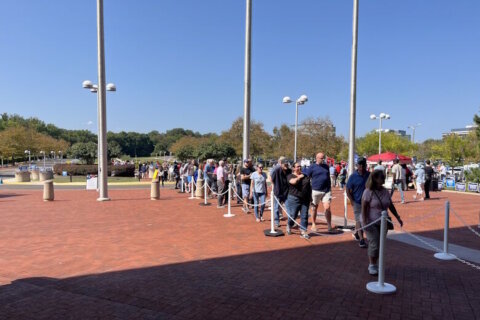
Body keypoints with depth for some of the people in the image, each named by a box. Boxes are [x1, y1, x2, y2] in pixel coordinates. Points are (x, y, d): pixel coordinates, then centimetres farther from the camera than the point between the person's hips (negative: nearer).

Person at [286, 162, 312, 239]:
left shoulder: (305, 176, 13)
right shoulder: (290, 176, -1)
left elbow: (309, 186, 19)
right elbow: (294, 181, -24)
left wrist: (310, 197, 13)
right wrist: (299, 177, -10)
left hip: (305, 200, 4)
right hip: (294, 199, -4)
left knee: (304, 216, 2)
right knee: (293, 215, 3)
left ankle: (303, 231, 8)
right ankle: (289, 225, 32)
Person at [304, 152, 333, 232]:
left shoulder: (326, 166, 12)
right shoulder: (312, 167, -2)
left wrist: (330, 188, 18)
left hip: (326, 190, 3)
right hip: (316, 190, -2)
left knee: (327, 208, -8)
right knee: (314, 208, 10)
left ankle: (329, 225, -1)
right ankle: (313, 224, 23)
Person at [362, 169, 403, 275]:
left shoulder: (385, 191, 7)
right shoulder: (368, 192, -12)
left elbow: (391, 206, 17)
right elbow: (364, 208, -14)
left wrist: (398, 217, 16)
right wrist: (365, 222, -20)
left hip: (383, 223, 6)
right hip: (371, 223, -6)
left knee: (380, 245, 8)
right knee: (374, 244, -7)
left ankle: (375, 264, 23)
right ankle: (371, 265, 9)